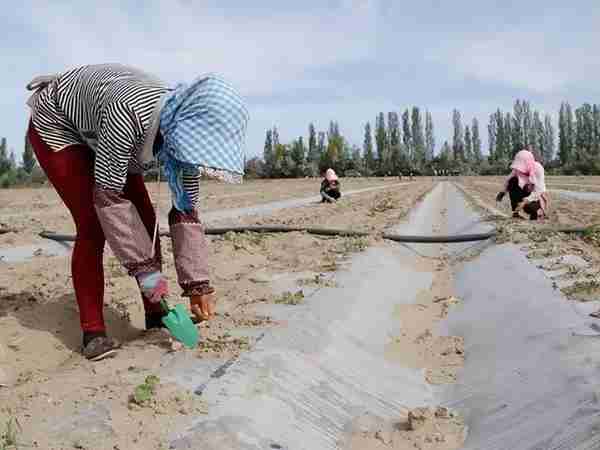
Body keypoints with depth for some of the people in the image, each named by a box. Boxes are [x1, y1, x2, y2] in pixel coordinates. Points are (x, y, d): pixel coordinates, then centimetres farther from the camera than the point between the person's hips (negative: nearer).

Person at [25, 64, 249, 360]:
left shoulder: (183, 134, -22)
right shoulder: (129, 114, -44)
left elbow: (185, 213, -15)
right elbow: (107, 197, -37)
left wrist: (197, 284, -16)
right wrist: (146, 270, -33)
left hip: (101, 136, 6)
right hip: (56, 124, -6)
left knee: (145, 222, -5)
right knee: (92, 225, -19)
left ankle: (156, 316, 6)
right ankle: (92, 330, -8)